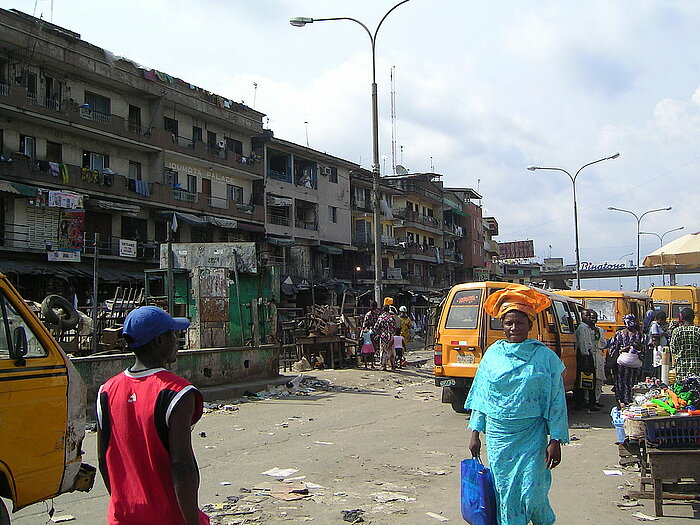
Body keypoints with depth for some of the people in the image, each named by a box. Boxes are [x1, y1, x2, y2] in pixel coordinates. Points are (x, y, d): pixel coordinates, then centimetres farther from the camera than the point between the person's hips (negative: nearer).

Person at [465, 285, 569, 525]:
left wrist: (555, 441, -5)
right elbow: (480, 397, 9)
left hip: (531, 437, -2)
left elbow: (556, 402, -1)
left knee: (532, 495, -3)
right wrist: (475, 433, 7)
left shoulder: (545, 356, -3)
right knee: (504, 494, 6)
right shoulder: (493, 354, 3)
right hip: (497, 436, 2)